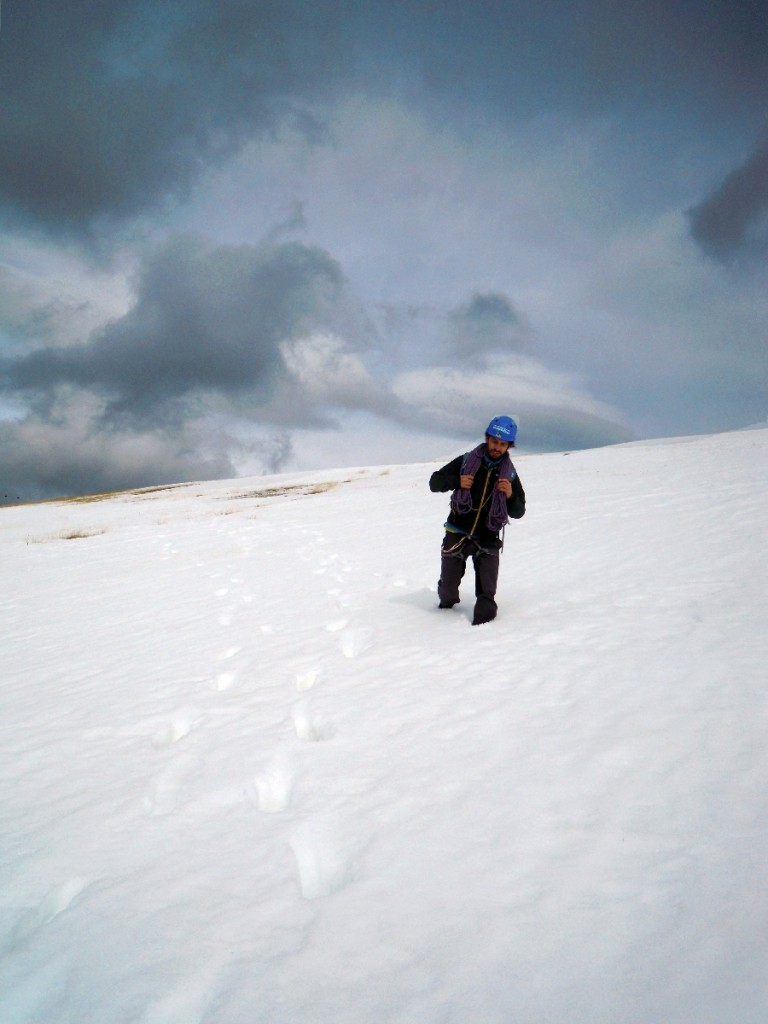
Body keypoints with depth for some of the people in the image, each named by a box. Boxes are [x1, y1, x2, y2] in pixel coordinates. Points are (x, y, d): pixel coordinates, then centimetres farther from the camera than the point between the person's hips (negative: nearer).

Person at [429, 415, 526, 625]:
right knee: (448, 588, 14)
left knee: (486, 596, -10)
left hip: (487, 539, 0)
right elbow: (434, 482, 1)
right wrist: (456, 482, -18)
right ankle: (447, 602, 45)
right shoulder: (465, 461, -2)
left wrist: (510, 496, -15)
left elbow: (518, 512, 6)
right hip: (457, 534, 0)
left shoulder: (510, 474, 2)